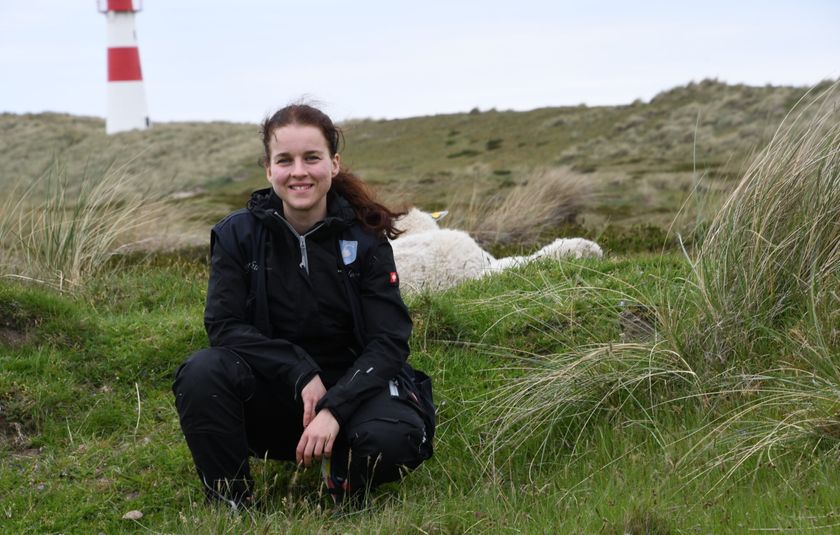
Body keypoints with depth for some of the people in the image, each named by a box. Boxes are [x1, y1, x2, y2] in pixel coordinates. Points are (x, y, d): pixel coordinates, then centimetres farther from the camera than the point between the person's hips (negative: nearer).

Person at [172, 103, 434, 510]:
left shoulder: (364, 238, -7)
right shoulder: (238, 234, -5)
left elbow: (389, 341, -12)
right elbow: (224, 326, -10)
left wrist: (333, 410, -26)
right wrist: (301, 373, -22)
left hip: (350, 386, 0)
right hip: (273, 393, 1)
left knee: (392, 440, -33)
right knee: (201, 372, -29)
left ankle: (343, 478, 3)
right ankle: (231, 504, -12)